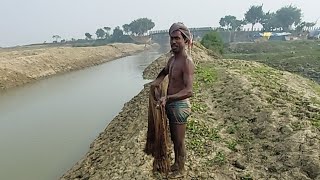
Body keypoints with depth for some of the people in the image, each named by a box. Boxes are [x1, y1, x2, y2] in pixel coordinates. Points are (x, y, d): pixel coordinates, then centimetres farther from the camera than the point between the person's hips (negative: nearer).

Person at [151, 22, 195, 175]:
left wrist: (168, 98, -43)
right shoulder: (172, 59, 5)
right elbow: (164, 71, 28)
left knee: (179, 142, 10)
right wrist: (157, 81, 10)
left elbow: (189, 91, -32)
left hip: (180, 105, -8)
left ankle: (180, 170, 32)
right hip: (170, 104, 9)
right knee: (174, 138, 24)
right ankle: (176, 164, 45)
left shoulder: (187, 62, -21)